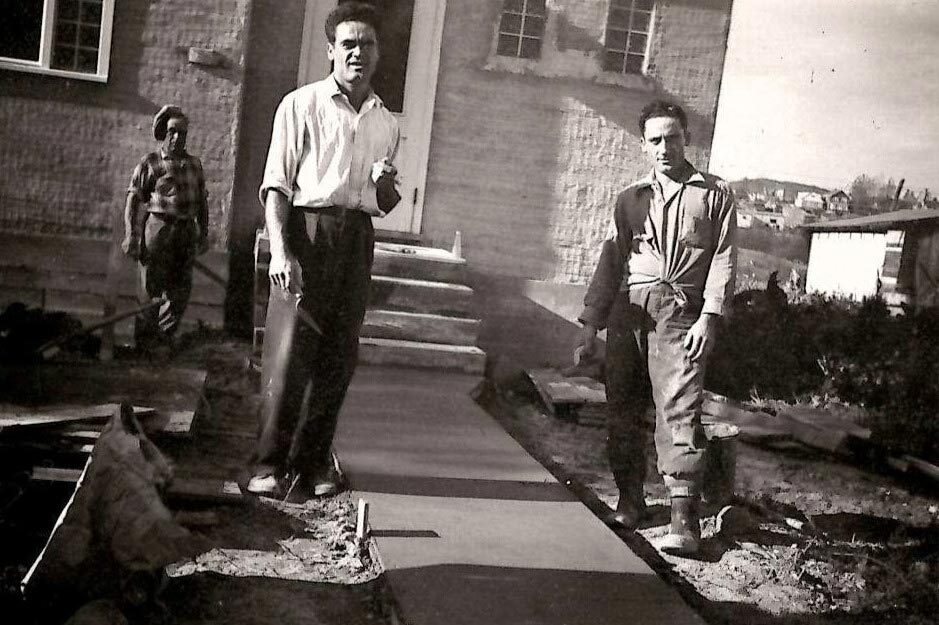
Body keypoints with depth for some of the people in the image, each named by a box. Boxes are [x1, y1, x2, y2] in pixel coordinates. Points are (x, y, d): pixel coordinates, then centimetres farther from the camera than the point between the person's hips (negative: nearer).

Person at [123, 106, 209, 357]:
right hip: (158, 226, -5)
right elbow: (133, 200, -4)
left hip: (186, 231, 5)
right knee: (151, 288, -1)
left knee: (181, 290, 8)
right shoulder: (150, 163, 0)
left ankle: (164, 339, 22)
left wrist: (203, 234, 14)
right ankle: (145, 340, 12)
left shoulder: (194, 164, 15)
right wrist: (131, 237, -10)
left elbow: (202, 201, 19)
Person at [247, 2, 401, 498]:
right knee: (289, 352, -7)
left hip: (358, 238, 5)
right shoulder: (302, 105, 2)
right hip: (307, 229, -4)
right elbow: (276, 184, -4)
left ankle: (313, 463, 15)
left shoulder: (386, 122, 17)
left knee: (338, 358, 5)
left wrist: (387, 186, -1)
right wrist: (280, 250, -16)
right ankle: (270, 465, 4)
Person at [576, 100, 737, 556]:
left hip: (680, 310, -3)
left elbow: (723, 260, 3)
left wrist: (708, 317, -10)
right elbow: (610, 261, 16)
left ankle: (684, 516, -13)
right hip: (628, 310, 4)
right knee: (621, 407, 3)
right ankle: (629, 498, 17)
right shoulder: (631, 198, 19)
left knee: (678, 408, -13)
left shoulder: (715, 193, 11)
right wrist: (590, 322, 8)